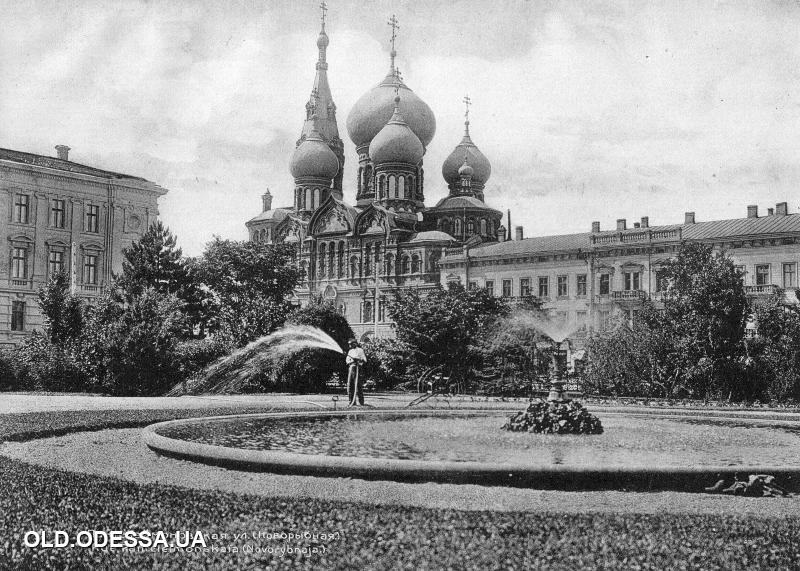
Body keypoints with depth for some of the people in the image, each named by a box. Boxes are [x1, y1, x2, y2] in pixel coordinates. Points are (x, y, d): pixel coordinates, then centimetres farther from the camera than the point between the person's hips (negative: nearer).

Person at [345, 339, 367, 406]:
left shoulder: (360, 350, 3)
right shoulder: (350, 351, 22)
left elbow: (364, 360, -4)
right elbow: (347, 359, 16)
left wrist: (358, 359, -17)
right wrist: (349, 361, -6)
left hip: (357, 367, -6)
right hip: (350, 367, 6)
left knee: (358, 385, -9)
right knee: (350, 385, 3)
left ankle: (360, 402, -7)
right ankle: (351, 401, 8)